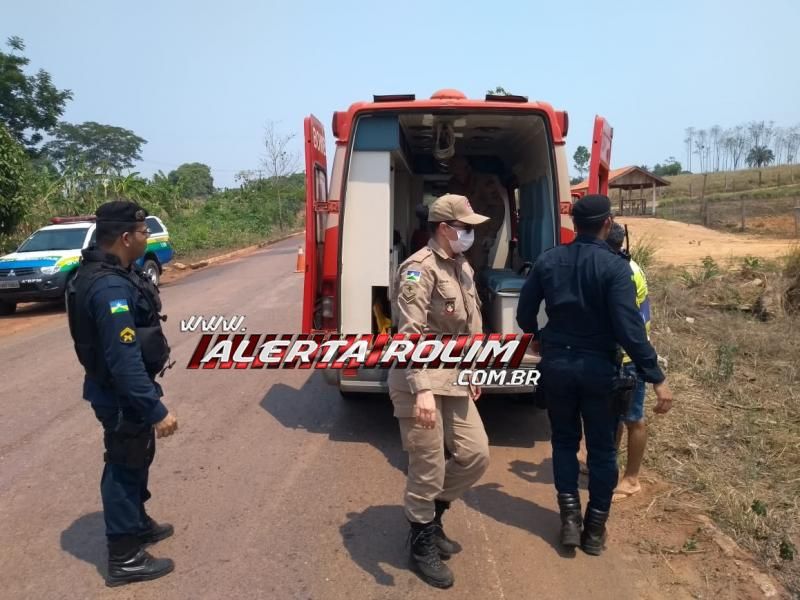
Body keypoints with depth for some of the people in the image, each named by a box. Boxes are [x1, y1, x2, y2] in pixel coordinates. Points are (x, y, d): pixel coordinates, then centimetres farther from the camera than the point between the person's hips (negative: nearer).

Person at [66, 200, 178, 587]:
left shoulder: (107, 273, 4)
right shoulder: (111, 288, -30)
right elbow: (124, 360, -32)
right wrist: (156, 410, -28)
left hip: (122, 390, 10)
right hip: (122, 396, -10)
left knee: (137, 458, 25)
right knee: (125, 467, 4)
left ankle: (137, 523, 45)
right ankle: (124, 558, 20)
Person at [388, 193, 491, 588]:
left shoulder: (463, 267, 14)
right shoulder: (420, 269, -16)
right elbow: (411, 333, -24)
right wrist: (422, 390, -32)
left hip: (454, 381, 9)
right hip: (422, 383, -9)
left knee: (476, 454, 10)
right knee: (428, 470, 2)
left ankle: (431, 514, 34)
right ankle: (422, 545, 24)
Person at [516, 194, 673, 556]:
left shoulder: (548, 261, -2)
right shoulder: (615, 266, -14)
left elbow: (524, 313, 4)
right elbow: (629, 329, -20)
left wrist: (539, 339, 25)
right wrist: (656, 378, -16)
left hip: (556, 364, 3)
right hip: (597, 367, -3)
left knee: (564, 441, 19)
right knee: (602, 449, 12)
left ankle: (570, 519, 18)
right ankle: (595, 529, 21)